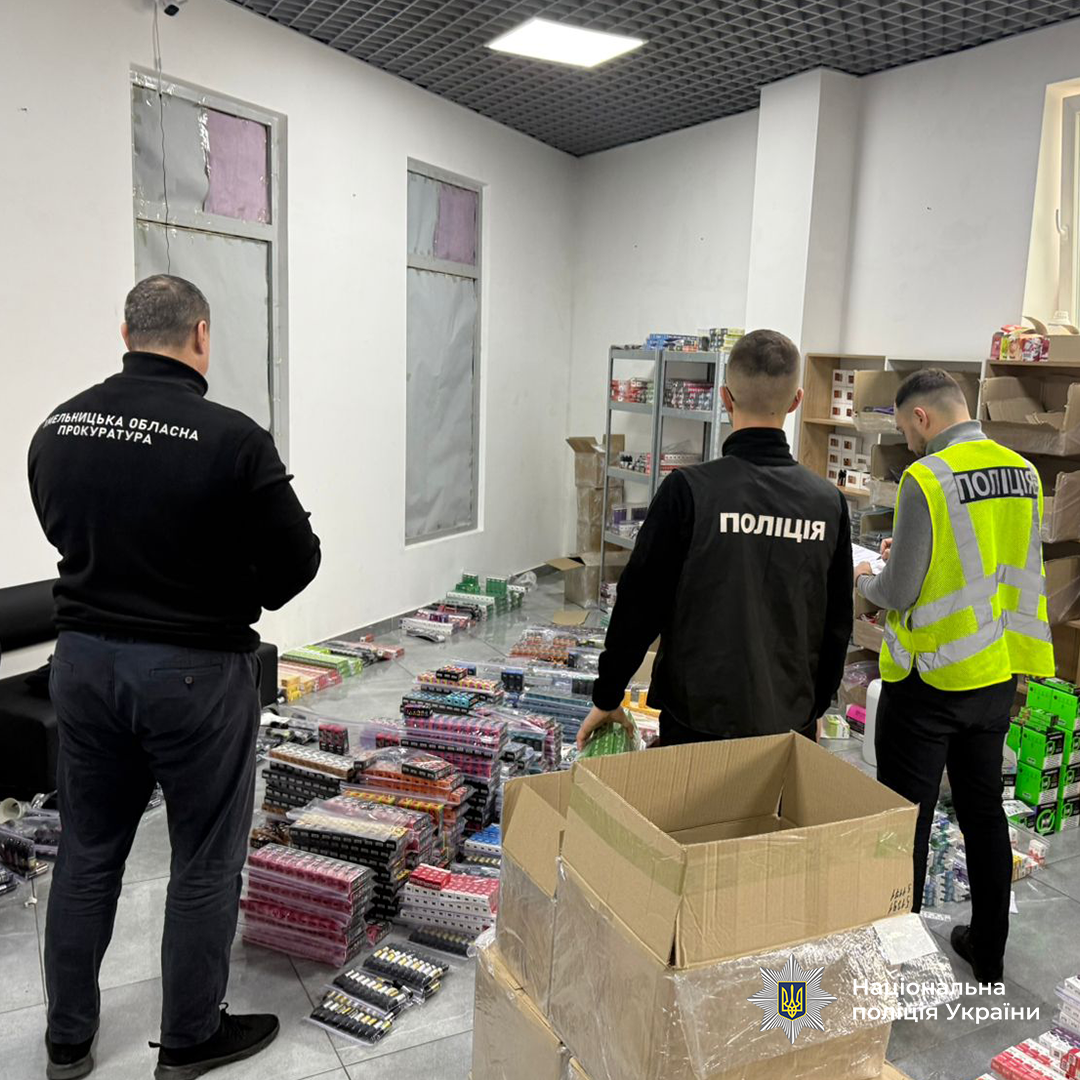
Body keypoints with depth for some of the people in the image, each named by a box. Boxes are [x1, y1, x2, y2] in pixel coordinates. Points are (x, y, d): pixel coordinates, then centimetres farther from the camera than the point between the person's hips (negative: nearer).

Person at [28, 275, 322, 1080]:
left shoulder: (57, 430, 1)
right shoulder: (231, 438, -18)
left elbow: (68, 535, 14)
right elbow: (297, 560, -11)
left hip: (83, 657, 6)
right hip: (195, 670, -6)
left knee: (88, 852, 19)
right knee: (205, 862, 11)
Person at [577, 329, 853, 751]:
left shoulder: (690, 490, -16)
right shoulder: (829, 502, -3)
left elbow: (639, 605, -10)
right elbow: (837, 626, 6)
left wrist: (607, 698, 3)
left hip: (700, 720, -3)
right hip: (790, 724, 4)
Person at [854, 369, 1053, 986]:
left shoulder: (927, 479, -19)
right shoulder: (1024, 473, 2)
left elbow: (898, 596, -17)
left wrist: (866, 580, 4)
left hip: (930, 679, -7)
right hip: (998, 676, 7)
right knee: (984, 808, 19)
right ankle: (988, 952, 34)